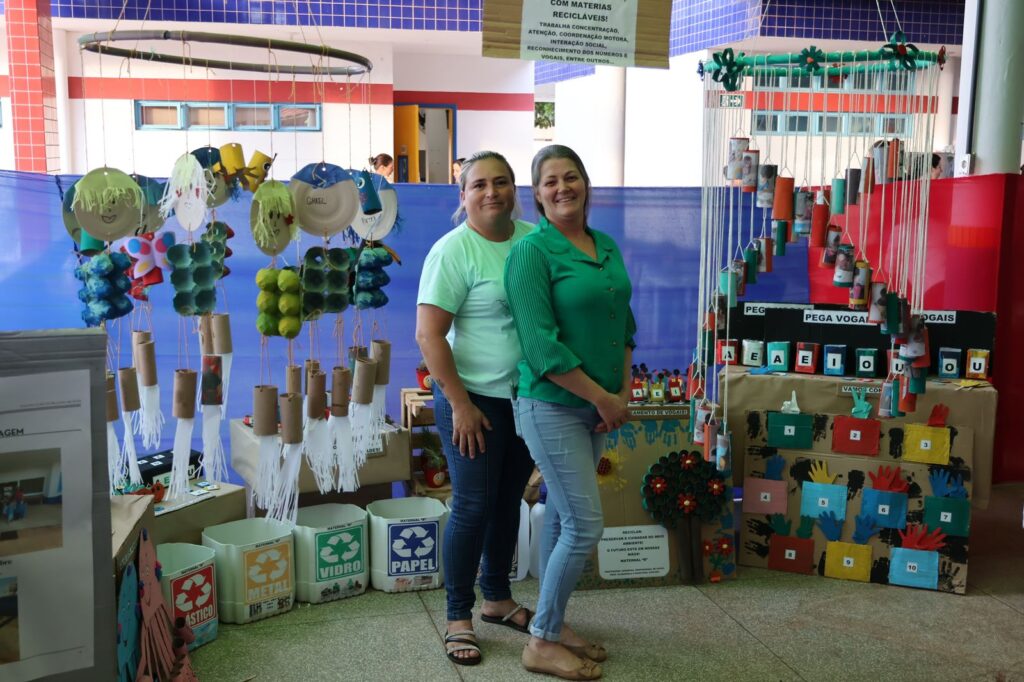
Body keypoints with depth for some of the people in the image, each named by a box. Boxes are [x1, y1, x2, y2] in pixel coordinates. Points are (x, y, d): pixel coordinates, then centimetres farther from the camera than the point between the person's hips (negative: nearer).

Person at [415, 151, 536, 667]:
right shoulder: (453, 250, -14)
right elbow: (429, 335, -17)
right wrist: (460, 403, -18)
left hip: (528, 396, 6)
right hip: (476, 399, -6)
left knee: (509, 502, 17)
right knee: (474, 507, 1)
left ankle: (497, 599, 34)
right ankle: (458, 618, 18)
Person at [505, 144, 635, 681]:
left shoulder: (607, 247, 8)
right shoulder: (532, 251, -15)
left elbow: (622, 323, 13)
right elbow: (541, 345, -21)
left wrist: (624, 392, 3)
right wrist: (603, 398, -16)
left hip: (594, 408, 7)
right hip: (552, 407, -7)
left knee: (561, 517, 16)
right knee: (585, 526, -5)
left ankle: (553, 624, 30)